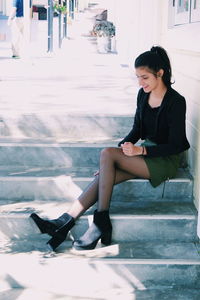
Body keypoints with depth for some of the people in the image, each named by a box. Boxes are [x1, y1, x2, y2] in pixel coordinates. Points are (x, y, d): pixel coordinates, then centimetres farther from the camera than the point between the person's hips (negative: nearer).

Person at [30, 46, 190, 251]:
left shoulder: (176, 102, -16)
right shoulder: (143, 94, 6)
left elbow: (175, 145, -15)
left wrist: (141, 150, -24)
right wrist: (122, 149, -4)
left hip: (166, 160, -6)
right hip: (146, 154, 6)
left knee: (107, 154, -26)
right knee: (105, 175, -22)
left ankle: (101, 222, -23)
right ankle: (64, 222, -30)